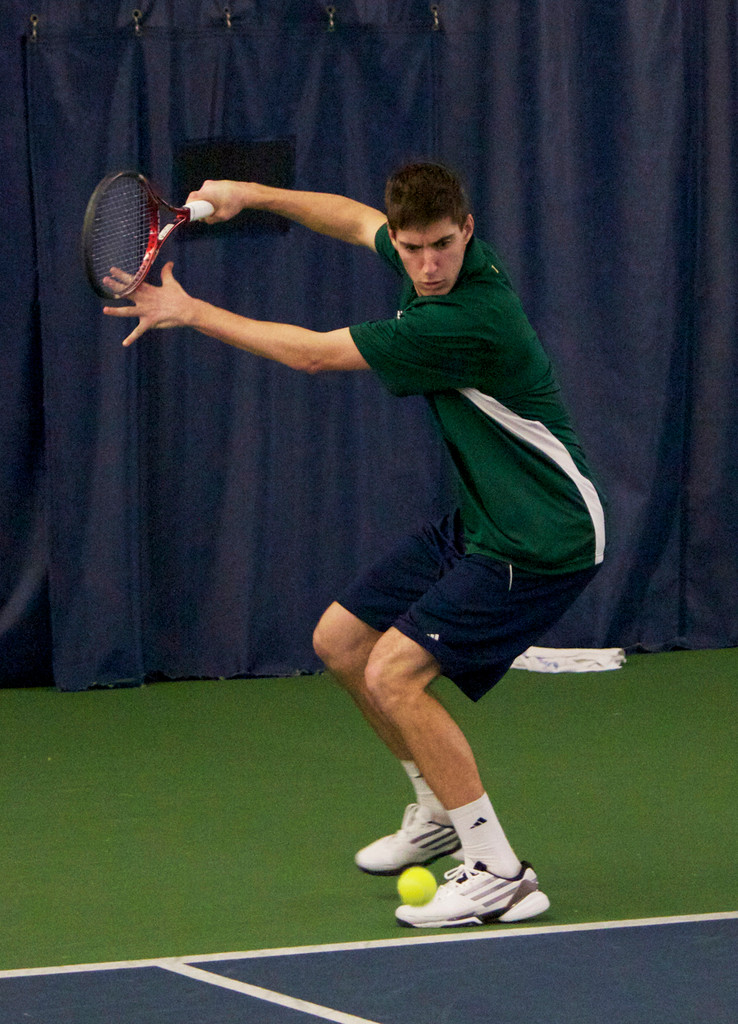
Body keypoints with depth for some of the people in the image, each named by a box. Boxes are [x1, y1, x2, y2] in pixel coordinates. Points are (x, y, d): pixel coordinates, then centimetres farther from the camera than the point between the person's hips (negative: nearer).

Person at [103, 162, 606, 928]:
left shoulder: (464, 322, -29)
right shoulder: (444, 263, -2)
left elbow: (313, 353, -20)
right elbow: (354, 218, 22)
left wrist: (191, 312, -11)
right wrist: (250, 195, 13)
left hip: (542, 541, -10)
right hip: (477, 521, 10)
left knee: (394, 675, -20)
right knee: (340, 641, 14)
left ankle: (497, 874, -12)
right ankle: (439, 810, 31)